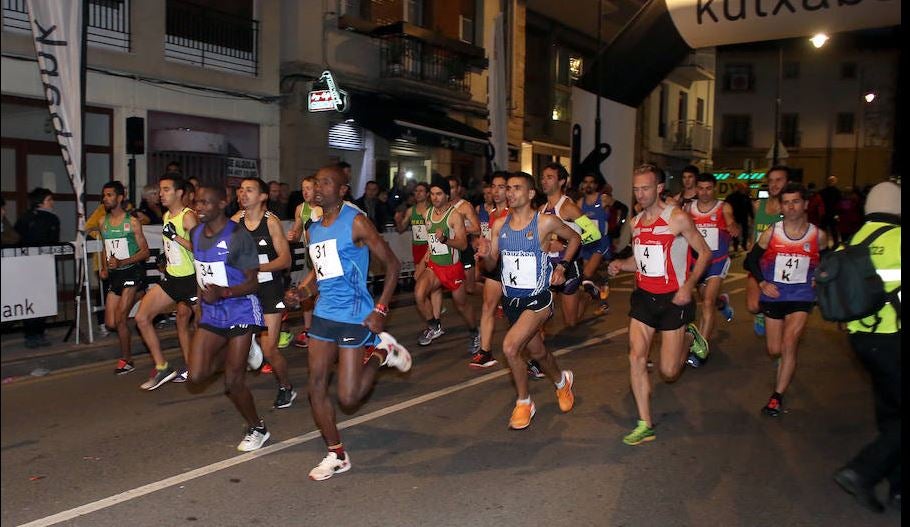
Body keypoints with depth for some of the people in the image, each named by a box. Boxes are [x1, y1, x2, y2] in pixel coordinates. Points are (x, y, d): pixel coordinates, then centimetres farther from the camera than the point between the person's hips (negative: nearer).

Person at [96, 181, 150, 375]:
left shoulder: (132, 222, -7)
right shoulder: (103, 222, 11)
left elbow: (145, 251, -9)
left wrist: (121, 262, -21)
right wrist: (104, 268, 6)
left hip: (132, 271, -6)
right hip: (114, 275, 6)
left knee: (120, 319, -11)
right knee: (110, 323, 3)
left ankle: (126, 360, 4)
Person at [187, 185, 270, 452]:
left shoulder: (238, 237, -17)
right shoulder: (195, 234, 5)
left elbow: (253, 282, -16)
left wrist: (222, 292, -31)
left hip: (240, 312, -6)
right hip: (211, 313, 7)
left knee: (233, 382, -2)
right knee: (197, 375, -3)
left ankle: (257, 429, 21)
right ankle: (239, 352, 25)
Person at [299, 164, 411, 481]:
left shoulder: (356, 222, -10)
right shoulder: (313, 229, 11)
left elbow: (393, 264, -9)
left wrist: (380, 310, -14)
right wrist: (303, 287, 5)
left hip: (354, 317, -7)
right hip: (323, 314, 7)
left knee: (347, 398, -4)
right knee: (316, 388, 5)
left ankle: (381, 351, 21)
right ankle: (336, 455, 21)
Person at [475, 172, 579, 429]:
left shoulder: (546, 221, -11)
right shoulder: (499, 225, 2)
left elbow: (574, 238, 7)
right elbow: (491, 266, 6)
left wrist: (562, 266, -4)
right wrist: (485, 255, -16)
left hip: (537, 299, -5)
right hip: (511, 299, 5)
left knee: (510, 346, -22)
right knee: (537, 352, 20)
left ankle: (524, 403, 2)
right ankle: (562, 381, 52)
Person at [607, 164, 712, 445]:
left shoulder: (677, 218, -11)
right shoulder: (635, 222, 8)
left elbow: (705, 252, -6)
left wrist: (688, 285, -18)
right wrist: (620, 264, -2)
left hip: (673, 298, -5)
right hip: (643, 296, 5)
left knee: (669, 371, -1)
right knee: (636, 357, -6)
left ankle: (689, 338, 31)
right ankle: (645, 425, 4)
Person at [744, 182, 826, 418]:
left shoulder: (818, 235, -3)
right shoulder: (771, 232, -4)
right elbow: (751, 259, 4)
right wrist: (762, 283, -8)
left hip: (802, 296, -1)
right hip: (774, 295, 1)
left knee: (789, 345, -17)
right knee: (775, 350, 10)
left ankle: (777, 396, -6)